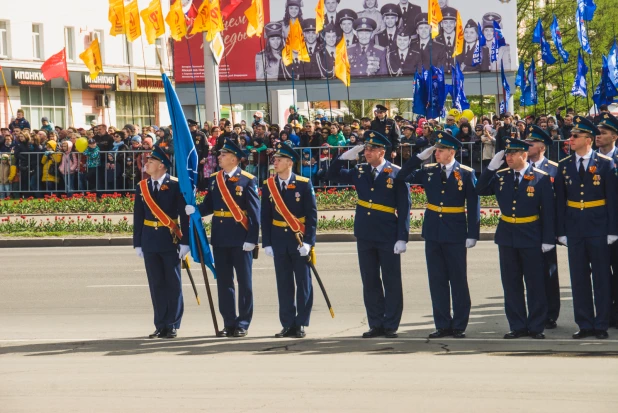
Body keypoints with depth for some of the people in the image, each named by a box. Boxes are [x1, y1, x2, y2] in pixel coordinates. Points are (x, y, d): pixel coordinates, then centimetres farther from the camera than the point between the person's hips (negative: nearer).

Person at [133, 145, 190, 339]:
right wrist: (137, 243, 7)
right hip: (150, 241, 4)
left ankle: (172, 325, 7)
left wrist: (185, 242, -11)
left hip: (170, 241, -4)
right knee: (156, 284, 5)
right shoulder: (142, 187, 7)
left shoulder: (175, 186, -5)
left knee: (173, 284, 1)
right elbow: (138, 217, 10)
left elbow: (184, 215, -6)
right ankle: (161, 326, 10)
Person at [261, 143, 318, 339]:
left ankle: (301, 324, 7)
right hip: (279, 240, 3)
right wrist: (267, 243, 1)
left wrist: (308, 242, -12)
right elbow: (265, 217, 7)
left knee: (303, 283, 1)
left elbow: (312, 215, -5)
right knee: (284, 284, 5)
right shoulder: (268, 186, 5)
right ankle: (288, 324, 10)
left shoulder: (304, 184, -4)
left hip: (299, 241, -3)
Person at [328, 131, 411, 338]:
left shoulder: (396, 174, -5)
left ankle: (391, 325, 7)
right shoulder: (359, 172, 8)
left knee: (391, 282, 1)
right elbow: (333, 175, 19)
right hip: (365, 236, 4)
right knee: (370, 282, 7)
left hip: (388, 238, -4)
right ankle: (376, 325, 14)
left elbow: (404, 208, -7)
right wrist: (346, 156, 4)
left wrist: (402, 237, -12)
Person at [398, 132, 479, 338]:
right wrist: (420, 157, -3)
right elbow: (402, 177, 4)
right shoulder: (428, 171, 6)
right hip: (433, 234, 4)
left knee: (458, 280, 3)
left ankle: (459, 325, 10)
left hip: (455, 235, -4)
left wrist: (473, 234, -10)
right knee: (437, 281, 6)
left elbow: (473, 205, -4)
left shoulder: (466, 174, -4)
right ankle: (443, 325, 12)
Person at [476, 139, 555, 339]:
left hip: (531, 238, -4)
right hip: (507, 236, 4)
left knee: (535, 284, 2)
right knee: (511, 284, 6)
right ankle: (517, 326, 13)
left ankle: (536, 327, 9)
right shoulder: (500, 177, 5)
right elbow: (480, 190, 0)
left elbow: (548, 211, -6)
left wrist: (548, 239, -9)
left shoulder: (541, 179, -6)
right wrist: (492, 166, -7)